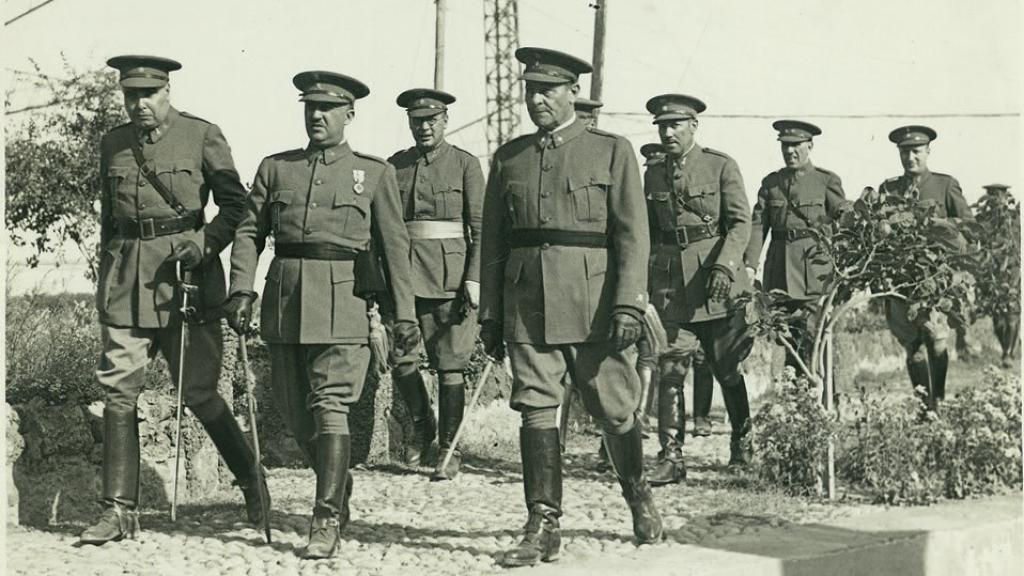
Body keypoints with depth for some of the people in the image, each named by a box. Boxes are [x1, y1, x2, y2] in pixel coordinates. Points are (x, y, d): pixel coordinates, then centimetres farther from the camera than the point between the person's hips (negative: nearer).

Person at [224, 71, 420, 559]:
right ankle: (339, 487, 31)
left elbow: (395, 246, 5)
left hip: (341, 300, -4)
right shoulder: (275, 168, 13)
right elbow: (249, 232, 10)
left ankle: (327, 519, -11)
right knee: (295, 410, 9)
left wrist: (405, 313, 0)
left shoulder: (375, 173, 7)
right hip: (285, 298, 4)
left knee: (330, 406, -12)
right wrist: (241, 289, -4)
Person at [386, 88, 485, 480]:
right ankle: (422, 426, 18)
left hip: (450, 274, -3)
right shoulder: (396, 165, 11)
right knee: (401, 358, -6)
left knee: (449, 365, -1)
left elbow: (480, 227, -1)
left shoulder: (466, 164, 2)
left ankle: (449, 449, 8)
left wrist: (474, 278, -10)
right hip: (405, 271, 3)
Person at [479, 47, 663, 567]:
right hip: (527, 304, 2)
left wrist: (628, 304, -12)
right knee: (536, 411, -2)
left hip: (592, 303, -2)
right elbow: (492, 241, 14)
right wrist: (489, 313, 10)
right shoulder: (509, 158, 13)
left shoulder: (612, 151, 4)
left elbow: (632, 234, -2)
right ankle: (543, 527, 3)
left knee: (614, 410, 4)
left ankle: (639, 498, 28)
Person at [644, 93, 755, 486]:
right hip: (670, 284, 3)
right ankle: (671, 457, -7)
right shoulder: (653, 175, 12)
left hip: (717, 280, -3)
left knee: (727, 369, 8)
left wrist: (724, 265, -21)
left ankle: (742, 444, 28)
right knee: (670, 371, -7)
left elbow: (741, 221, -7)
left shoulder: (721, 166, -1)